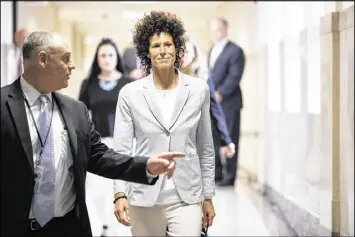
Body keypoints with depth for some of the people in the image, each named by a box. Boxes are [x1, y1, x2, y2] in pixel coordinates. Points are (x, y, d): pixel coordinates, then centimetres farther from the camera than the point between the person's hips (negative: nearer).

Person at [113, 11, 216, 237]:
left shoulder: (199, 89, 2)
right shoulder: (130, 93, -2)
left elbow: (205, 148, 7)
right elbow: (121, 149, -2)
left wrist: (208, 196, 8)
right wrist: (120, 194, -14)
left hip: (187, 198, 0)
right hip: (144, 197, 0)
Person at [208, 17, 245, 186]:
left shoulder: (235, 51, -7)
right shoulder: (211, 51, 19)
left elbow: (234, 77, -15)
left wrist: (220, 94, -21)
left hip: (228, 103, -7)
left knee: (229, 141, -1)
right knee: (212, 139, 9)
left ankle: (230, 176, 5)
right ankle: (217, 172, 18)